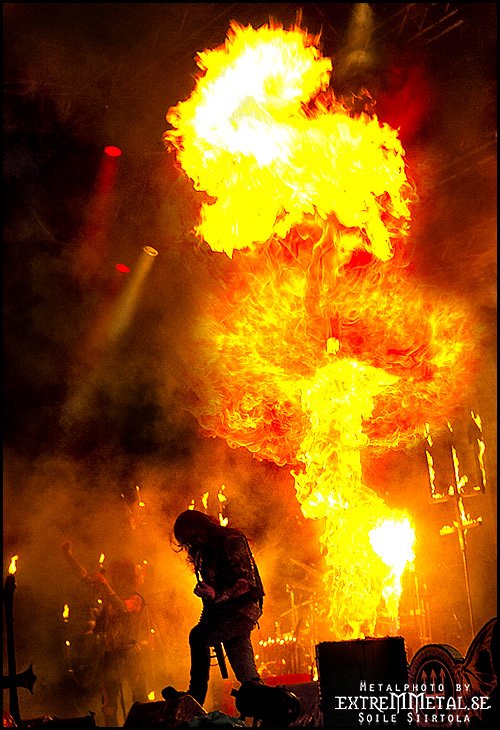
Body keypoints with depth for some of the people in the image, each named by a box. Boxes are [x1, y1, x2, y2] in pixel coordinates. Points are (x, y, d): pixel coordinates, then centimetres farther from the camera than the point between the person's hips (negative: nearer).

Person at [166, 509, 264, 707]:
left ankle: (195, 697, -17)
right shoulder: (205, 549, 13)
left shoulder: (232, 541, -13)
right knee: (248, 677, 5)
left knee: (198, 636, -23)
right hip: (222, 612, 9)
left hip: (242, 609, -8)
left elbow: (246, 582, -18)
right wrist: (203, 591, 2)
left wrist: (216, 596, -25)